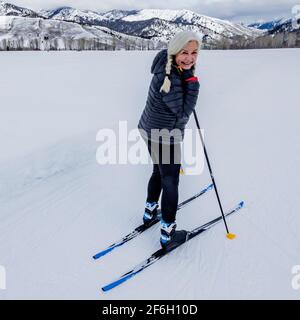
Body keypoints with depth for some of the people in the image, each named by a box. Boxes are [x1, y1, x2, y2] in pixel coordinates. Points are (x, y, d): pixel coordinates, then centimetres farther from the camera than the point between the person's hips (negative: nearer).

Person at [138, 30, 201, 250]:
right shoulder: (168, 79, -29)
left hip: (151, 130, 10)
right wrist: (193, 83, -23)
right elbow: (183, 113, -26)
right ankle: (168, 235, 17)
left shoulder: (173, 69, -2)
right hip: (164, 137, -9)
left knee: (159, 172, 26)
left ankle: (150, 212, 45)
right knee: (170, 183, 4)